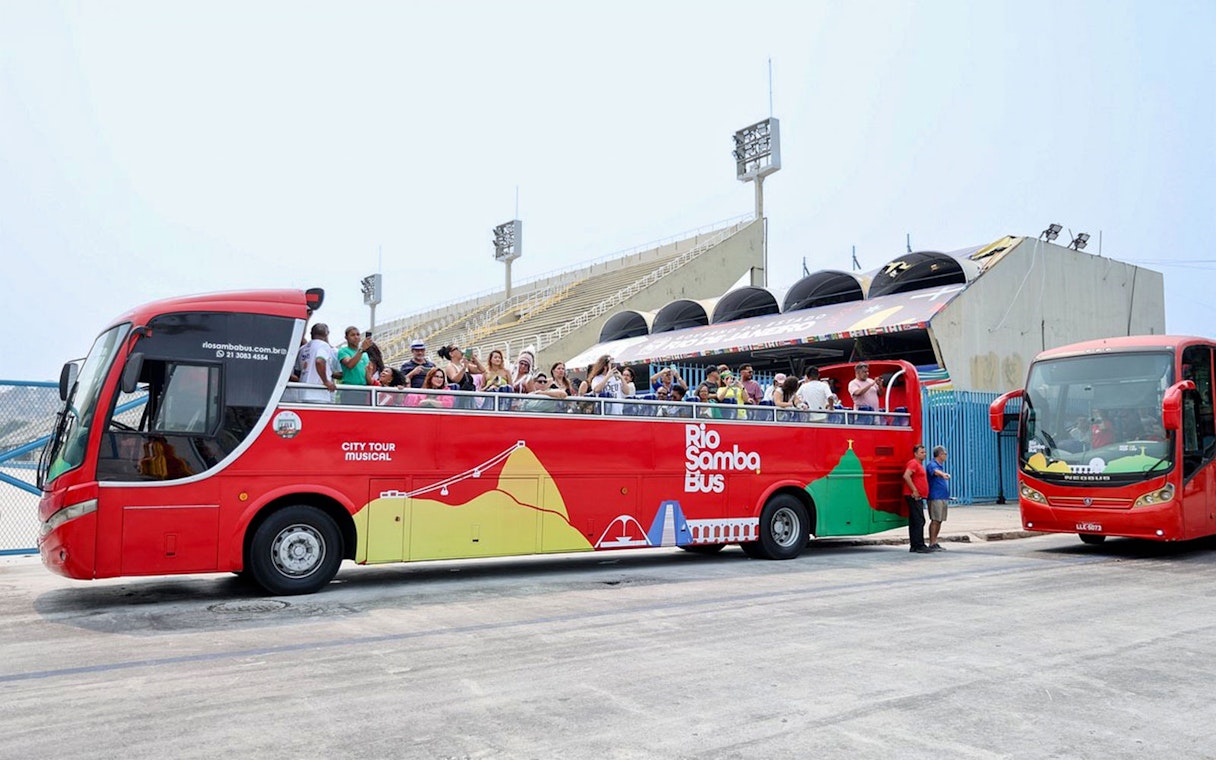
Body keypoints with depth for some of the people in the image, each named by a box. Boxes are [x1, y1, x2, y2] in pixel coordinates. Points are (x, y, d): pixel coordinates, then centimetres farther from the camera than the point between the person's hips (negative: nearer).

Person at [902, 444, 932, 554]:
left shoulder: (919, 464, 22)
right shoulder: (913, 463, -11)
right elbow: (906, 476, -25)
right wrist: (914, 490, -22)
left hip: (918, 497, 11)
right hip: (914, 497, -11)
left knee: (914, 522, 10)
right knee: (919, 521, -12)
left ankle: (914, 546, 13)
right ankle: (919, 546, -12)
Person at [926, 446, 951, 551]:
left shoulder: (942, 465, 19)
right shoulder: (932, 465, -12)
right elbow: (935, 471, -34)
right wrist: (943, 474, -55)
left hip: (943, 497, 9)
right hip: (935, 498, -9)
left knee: (939, 521, 10)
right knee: (935, 520, -9)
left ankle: (935, 542, 16)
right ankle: (932, 544, -7)